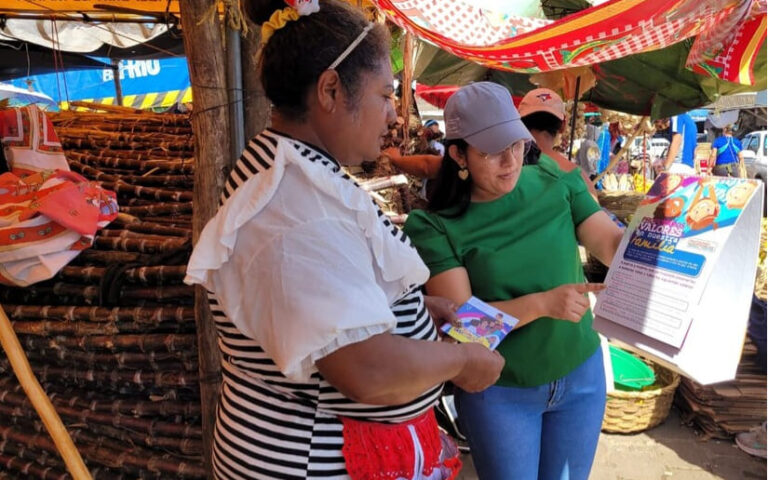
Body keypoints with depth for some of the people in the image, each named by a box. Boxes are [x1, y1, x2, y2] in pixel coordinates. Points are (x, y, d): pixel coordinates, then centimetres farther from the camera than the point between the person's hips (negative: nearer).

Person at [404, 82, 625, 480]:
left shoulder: (556, 183, -7)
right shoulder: (436, 226, -16)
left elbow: (613, 243, -11)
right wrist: (542, 303, -32)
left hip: (581, 373, 4)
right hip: (498, 390, -3)